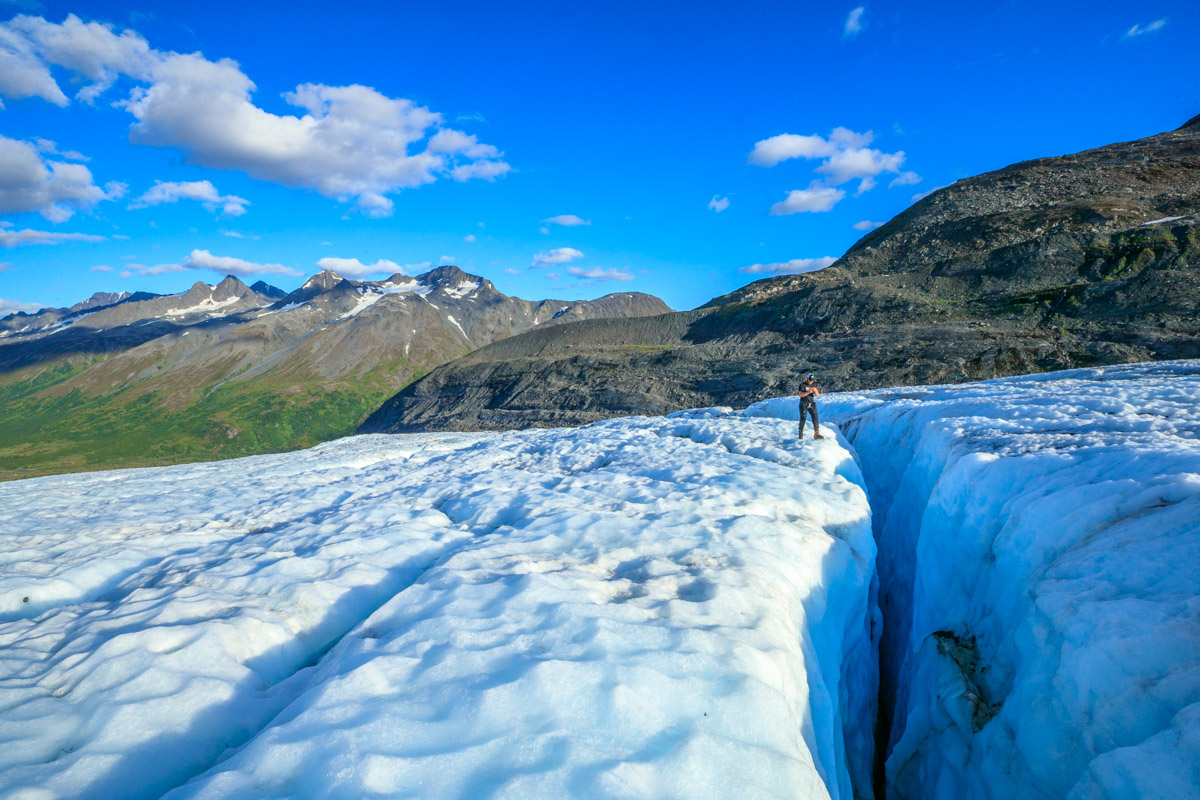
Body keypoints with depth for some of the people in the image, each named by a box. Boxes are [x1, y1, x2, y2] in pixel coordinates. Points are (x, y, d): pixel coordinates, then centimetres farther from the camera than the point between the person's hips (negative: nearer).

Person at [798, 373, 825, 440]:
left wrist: (815, 390, -19)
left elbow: (817, 394, 3)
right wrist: (808, 392, -28)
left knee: (815, 417, -9)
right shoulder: (802, 385, -5)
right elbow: (800, 394, -15)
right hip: (803, 404, -4)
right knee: (803, 418, 0)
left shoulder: (814, 385, 8)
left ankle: (816, 433, -12)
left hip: (812, 404, 4)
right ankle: (800, 434, 15)